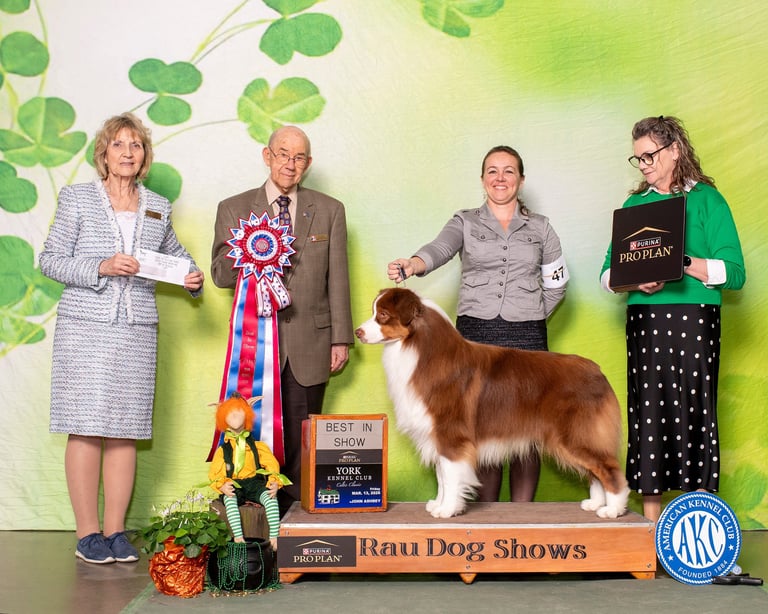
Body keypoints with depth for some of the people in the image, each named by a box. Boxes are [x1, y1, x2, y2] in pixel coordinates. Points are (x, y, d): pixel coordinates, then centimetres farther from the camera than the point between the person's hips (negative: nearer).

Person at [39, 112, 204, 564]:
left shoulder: (158, 207, 14)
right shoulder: (77, 198, 6)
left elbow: (173, 251, 30)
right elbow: (50, 259, 2)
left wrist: (193, 276, 9)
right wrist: (102, 267, -13)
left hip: (138, 329, 3)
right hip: (85, 327, -3)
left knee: (125, 432, 3)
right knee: (87, 429, -4)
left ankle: (116, 530, 11)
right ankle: (87, 532, 6)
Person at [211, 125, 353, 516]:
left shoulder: (329, 210, 9)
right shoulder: (233, 210, 7)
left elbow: (337, 279, 8)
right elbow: (219, 274, 5)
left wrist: (341, 339, 4)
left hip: (309, 347, 1)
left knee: (301, 446, 4)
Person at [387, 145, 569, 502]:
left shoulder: (540, 228, 13)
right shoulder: (465, 222, 8)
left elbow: (556, 285, 18)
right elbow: (439, 250, -13)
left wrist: (530, 320, 7)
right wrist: (410, 265, -34)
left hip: (526, 337, 1)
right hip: (475, 334, -1)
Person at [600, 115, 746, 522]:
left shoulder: (707, 200, 3)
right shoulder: (635, 205, 15)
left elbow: (734, 273, -4)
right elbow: (607, 274, 10)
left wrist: (682, 263, -17)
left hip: (695, 320, -3)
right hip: (644, 321, 3)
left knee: (693, 412, -3)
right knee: (647, 413, 1)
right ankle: (651, 525, 9)